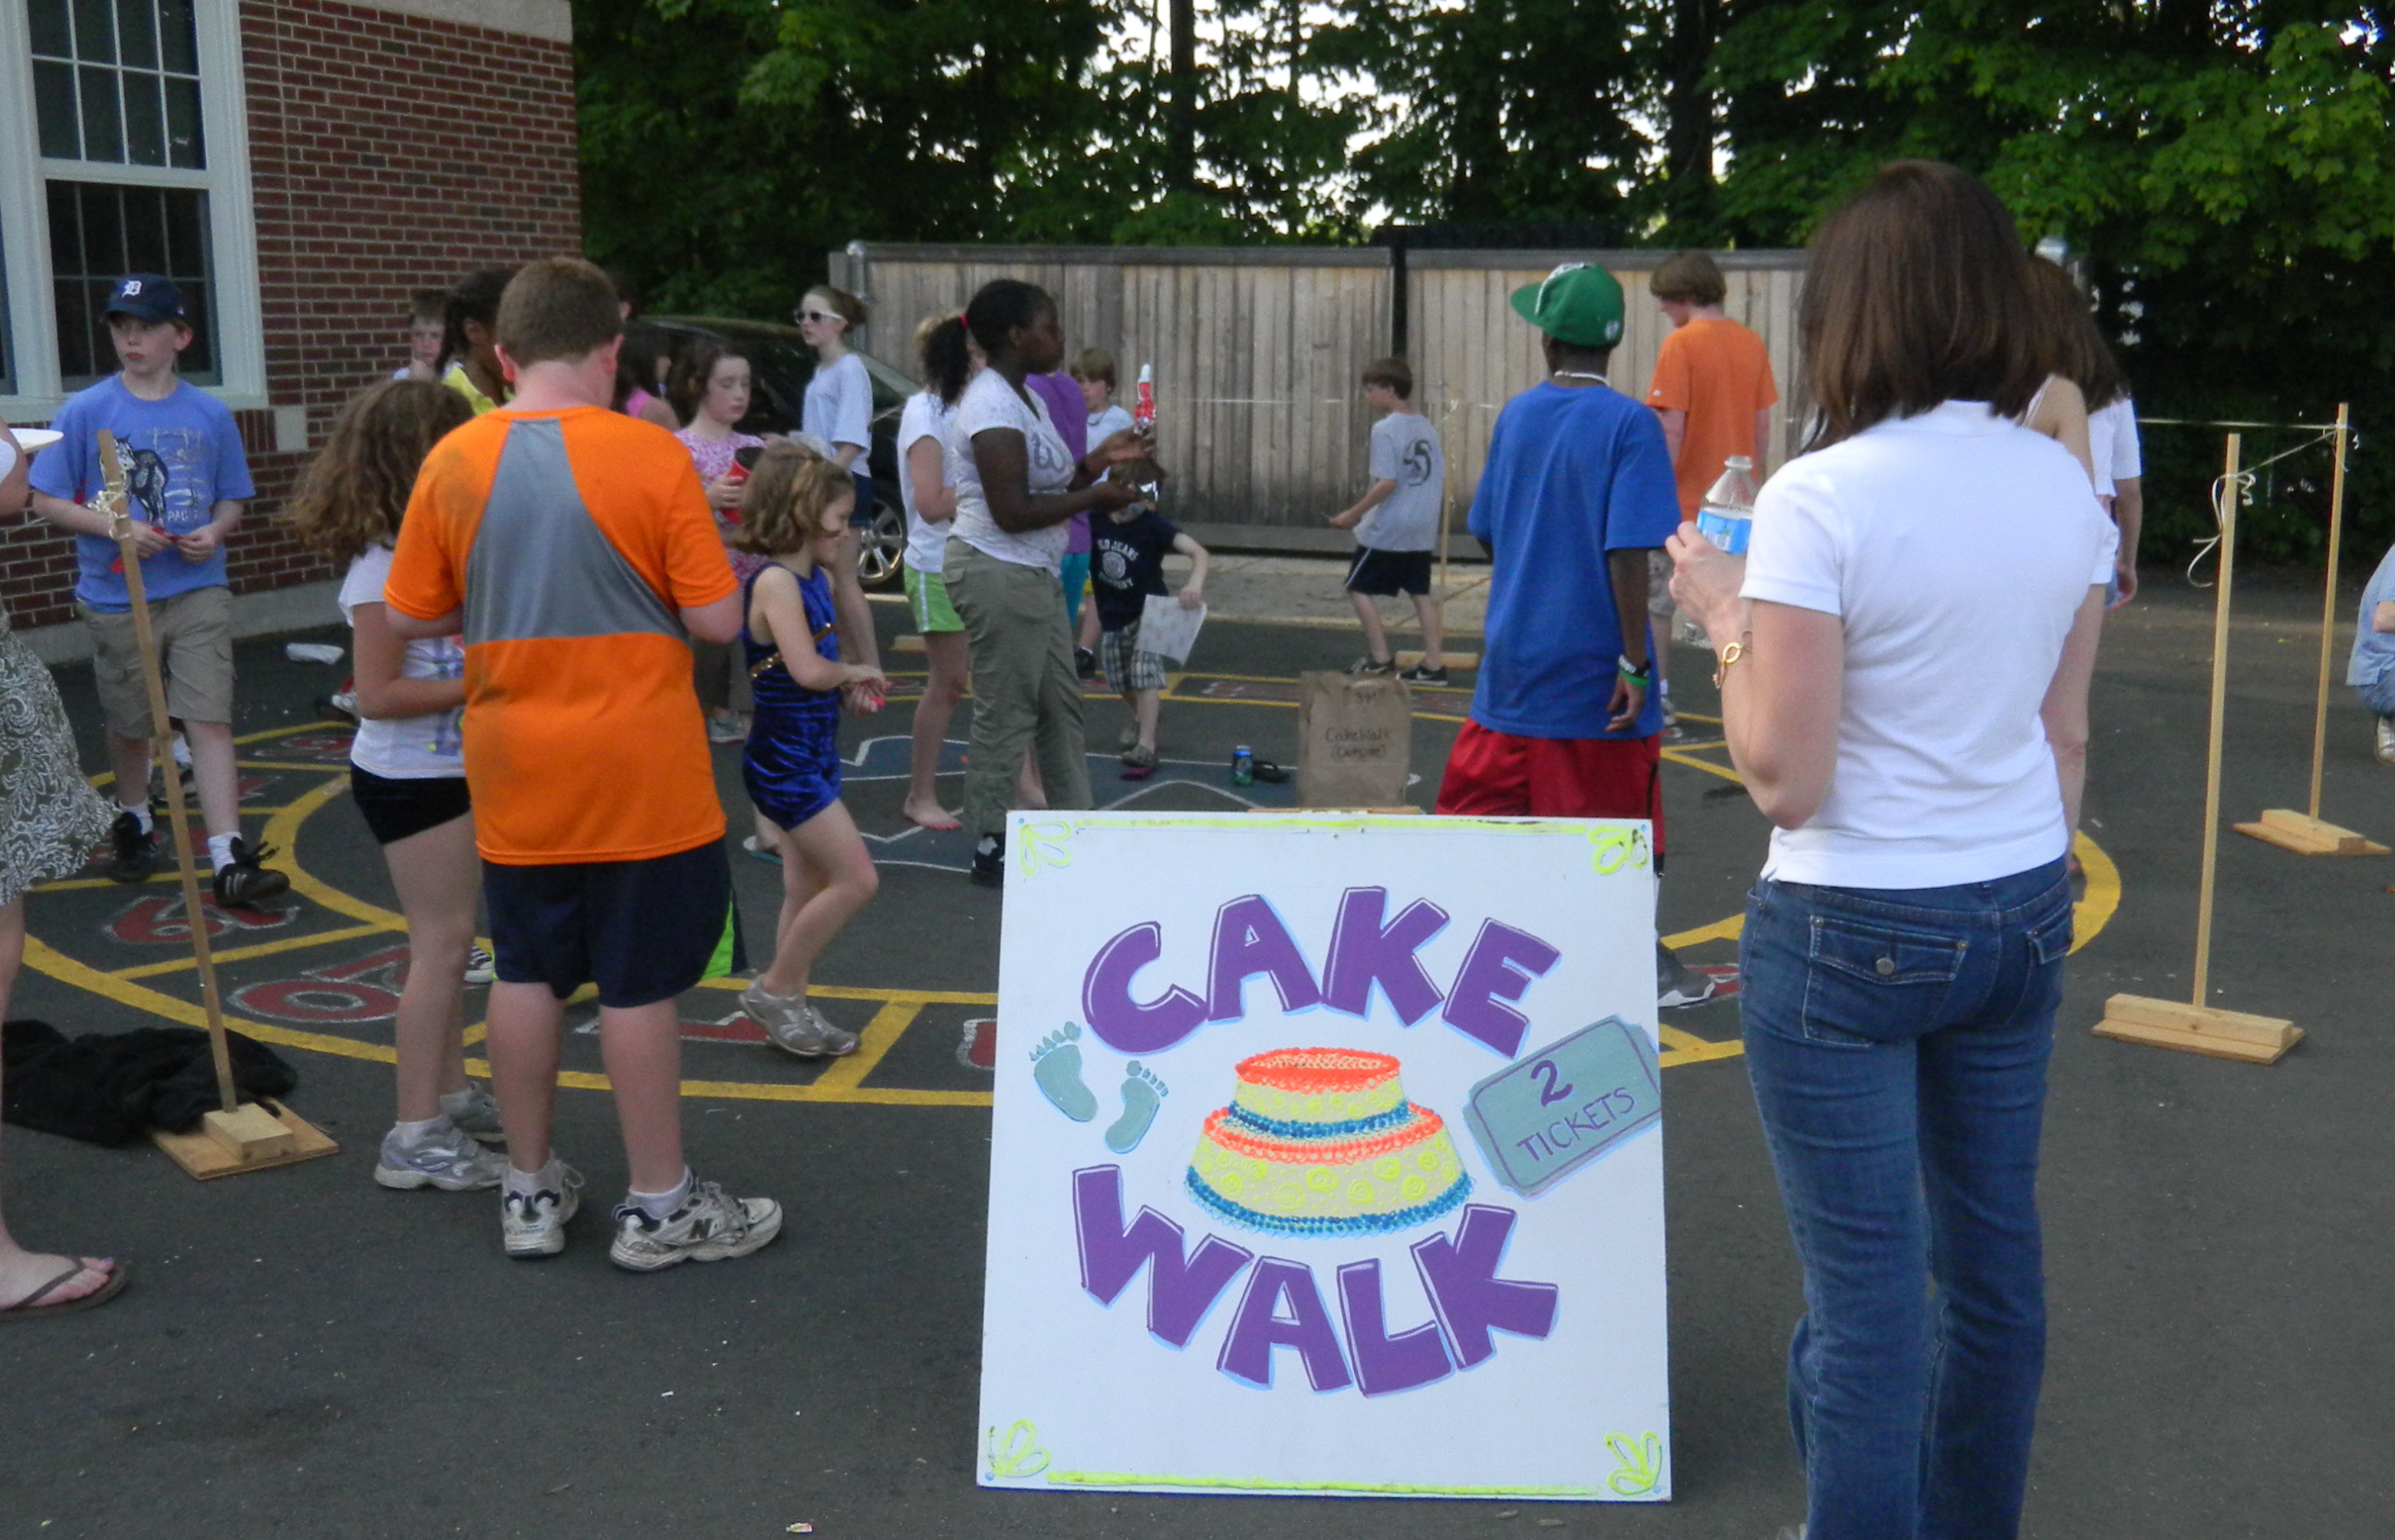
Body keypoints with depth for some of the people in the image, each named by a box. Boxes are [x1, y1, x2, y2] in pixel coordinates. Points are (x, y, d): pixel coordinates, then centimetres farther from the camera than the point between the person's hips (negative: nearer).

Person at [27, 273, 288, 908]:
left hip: (199, 591, 0)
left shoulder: (210, 415, 1)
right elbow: (47, 500, -2)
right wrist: (115, 527, -18)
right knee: (130, 725, 16)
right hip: (117, 597, 0)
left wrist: (215, 531, -13)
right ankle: (134, 823, 41)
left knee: (210, 719, -8)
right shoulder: (85, 411, -4)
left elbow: (232, 500, 9)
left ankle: (230, 860, -12)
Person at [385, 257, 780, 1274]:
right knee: (637, 986, 4)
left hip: (515, 770, 4)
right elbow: (718, 618, -11)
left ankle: (530, 1190, 26)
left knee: (527, 973, 15)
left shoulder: (454, 461, -2)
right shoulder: (651, 456, -12)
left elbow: (408, 618, 4)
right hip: (641, 771, -3)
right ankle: (660, 1207, 15)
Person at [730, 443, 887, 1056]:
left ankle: (790, 1011, 24)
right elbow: (808, 670, -28)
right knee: (856, 879, -9)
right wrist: (855, 672, -12)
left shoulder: (815, 580, 10)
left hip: (812, 756, 9)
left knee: (807, 890, 14)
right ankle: (775, 990, 4)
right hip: (783, 759, -9)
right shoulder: (776, 581, -19)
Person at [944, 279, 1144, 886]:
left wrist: (1100, 461, 5)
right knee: (1005, 715, -2)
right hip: (999, 573, -10)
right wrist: (1094, 498, -15)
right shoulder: (993, 405, -17)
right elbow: (1012, 511, -23)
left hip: (1035, 572, 10)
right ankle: (990, 848, 8)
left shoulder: (1025, 398, 14)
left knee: (1060, 704, 13)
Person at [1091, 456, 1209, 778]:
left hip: (1148, 610, -4)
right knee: (1120, 679, 16)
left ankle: (1146, 746, -16)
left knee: (1145, 674, -16)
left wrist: (1195, 583, -47)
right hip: (1112, 614, 4)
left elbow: (1198, 551, -29)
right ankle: (1143, 714, 47)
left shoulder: (1153, 526, -21)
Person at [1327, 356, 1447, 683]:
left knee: (1360, 588, 5)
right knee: (1420, 592, 12)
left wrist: (1353, 515, -15)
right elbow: (1441, 479, 11)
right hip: (1423, 529, 7)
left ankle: (1380, 658, 4)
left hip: (1386, 530, -7)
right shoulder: (1427, 428, 9)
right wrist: (1440, 522, 23)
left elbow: (1387, 482, -20)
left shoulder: (1385, 429, -14)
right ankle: (1433, 663, 11)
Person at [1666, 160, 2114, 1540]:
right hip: (2022, 912, 7)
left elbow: (1785, 781, -17)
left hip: (1853, 933, -6)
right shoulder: (2064, 486, 1)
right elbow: (2066, 738, 9)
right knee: (1994, 1259, 18)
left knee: (1868, 1293, 3)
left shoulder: (1822, 498, -18)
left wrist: (1727, 619, -4)